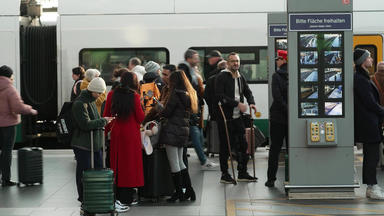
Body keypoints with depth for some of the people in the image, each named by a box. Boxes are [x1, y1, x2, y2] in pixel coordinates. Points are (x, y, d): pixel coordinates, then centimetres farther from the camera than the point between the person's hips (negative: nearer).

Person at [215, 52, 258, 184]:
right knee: (225, 147, 1)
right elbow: (221, 96, -18)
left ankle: (242, 173, 18)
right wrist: (238, 104, -21)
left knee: (243, 145, 8)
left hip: (238, 117, 7)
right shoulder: (221, 77, -8)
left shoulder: (241, 78, 14)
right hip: (225, 117, -6)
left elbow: (248, 92, 21)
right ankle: (224, 174, 11)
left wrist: (251, 103, -1)